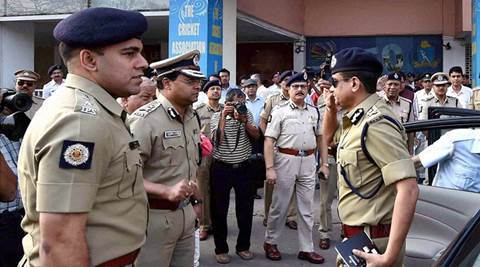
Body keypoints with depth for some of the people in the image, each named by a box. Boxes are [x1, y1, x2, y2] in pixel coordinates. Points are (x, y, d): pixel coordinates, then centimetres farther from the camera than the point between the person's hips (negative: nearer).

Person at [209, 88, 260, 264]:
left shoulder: (247, 115, 6)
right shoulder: (217, 117, -4)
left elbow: (256, 136, -2)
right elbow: (216, 139, -19)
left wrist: (244, 121, -16)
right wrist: (224, 116, -20)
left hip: (243, 168, 3)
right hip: (222, 169, -3)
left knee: (246, 210, 9)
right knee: (219, 211, 3)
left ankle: (243, 246, 25)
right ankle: (221, 248, 16)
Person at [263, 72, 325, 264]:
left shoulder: (314, 111, 10)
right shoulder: (280, 111, -5)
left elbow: (320, 137, 18)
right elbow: (269, 140, -9)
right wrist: (270, 168, -17)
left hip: (308, 161, 4)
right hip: (286, 160, -4)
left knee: (307, 208, 10)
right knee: (279, 206, 6)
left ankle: (306, 248, 20)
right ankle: (270, 242, 24)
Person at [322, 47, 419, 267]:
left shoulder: (375, 124, -22)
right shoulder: (357, 119, 8)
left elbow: (408, 190, -29)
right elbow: (329, 137, 29)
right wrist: (330, 110, 8)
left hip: (371, 242, -9)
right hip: (356, 237, 9)